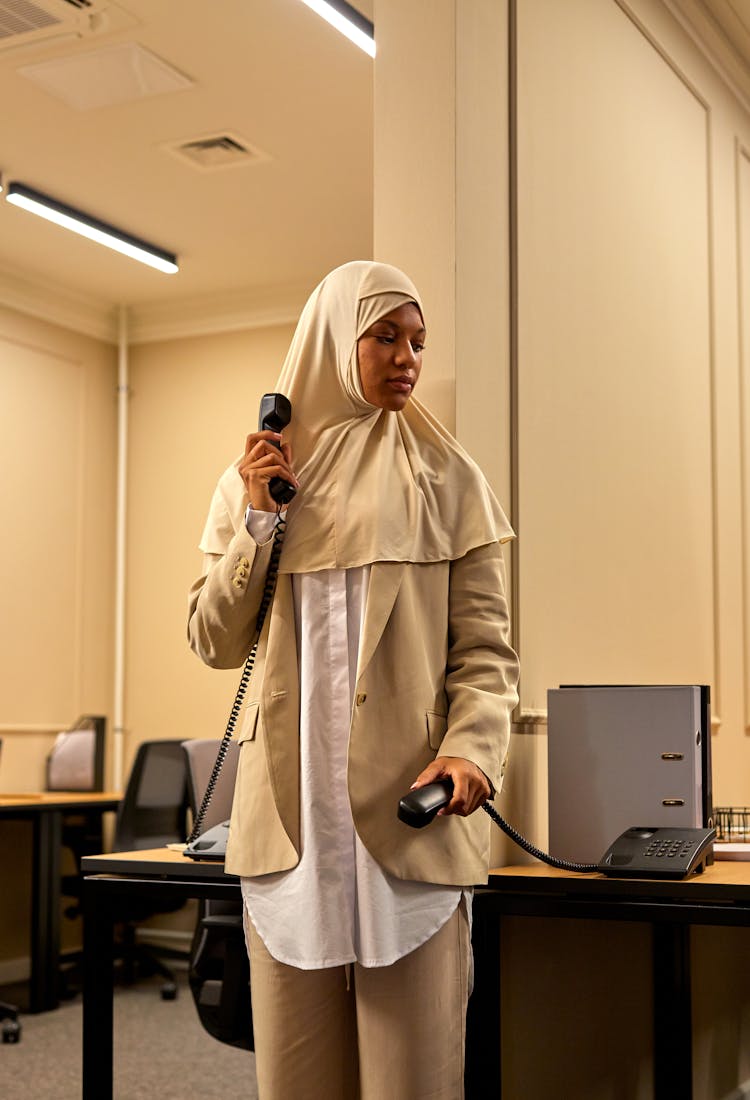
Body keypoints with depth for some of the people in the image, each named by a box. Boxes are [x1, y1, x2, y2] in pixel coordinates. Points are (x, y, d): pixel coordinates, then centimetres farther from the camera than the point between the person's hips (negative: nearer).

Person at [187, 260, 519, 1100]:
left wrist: (470, 747, -18)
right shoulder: (254, 478, 12)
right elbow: (214, 643, 9)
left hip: (409, 806, -1)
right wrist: (259, 519, -2)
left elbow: (484, 647, 0)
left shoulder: (447, 480, 6)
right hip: (289, 806, 2)